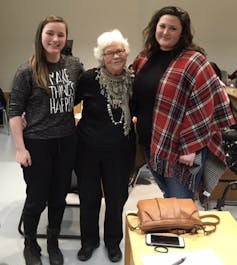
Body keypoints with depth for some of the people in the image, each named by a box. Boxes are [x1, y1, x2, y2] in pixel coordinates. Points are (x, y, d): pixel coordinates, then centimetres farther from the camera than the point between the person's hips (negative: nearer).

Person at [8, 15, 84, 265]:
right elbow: (14, 111, -9)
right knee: (36, 199, 9)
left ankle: (53, 243, 39)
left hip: (66, 141, 4)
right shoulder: (27, 71, -11)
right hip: (37, 143, -4)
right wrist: (20, 148, -12)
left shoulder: (74, 65, 1)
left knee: (59, 197, 16)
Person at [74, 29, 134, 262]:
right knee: (89, 198, 13)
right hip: (88, 148, -2)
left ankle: (113, 241, 40)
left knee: (116, 198, 14)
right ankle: (89, 240, 38)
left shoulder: (132, 80, -5)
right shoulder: (89, 78, -15)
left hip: (120, 150, 2)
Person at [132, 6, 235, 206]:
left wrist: (192, 147, -19)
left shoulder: (193, 61, -12)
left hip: (182, 148, -6)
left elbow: (203, 107, -16)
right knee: (167, 201, 21)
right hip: (152, 145, 6)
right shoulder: (144, 59, 8)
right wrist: (138, 127, 14)